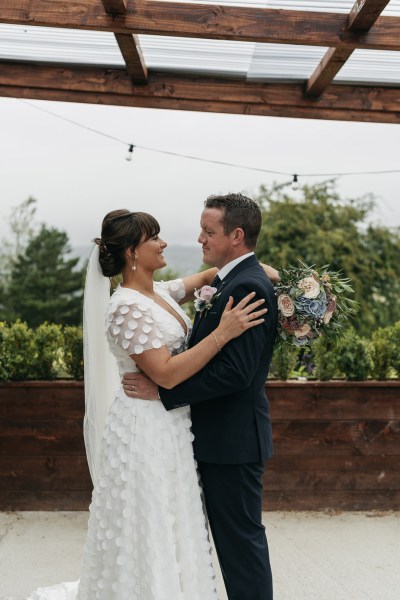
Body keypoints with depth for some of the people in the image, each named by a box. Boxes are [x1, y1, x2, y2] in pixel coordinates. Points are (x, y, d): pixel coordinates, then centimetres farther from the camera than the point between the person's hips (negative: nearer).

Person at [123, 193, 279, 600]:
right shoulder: (232, 281, 11)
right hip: (223, 434, 10)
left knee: (240, 536, 6)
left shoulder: (248, 287, -20)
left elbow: (234, 372, -26)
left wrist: (163, 390, -22)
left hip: (233, 437, -10)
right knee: (232, 534, 21)